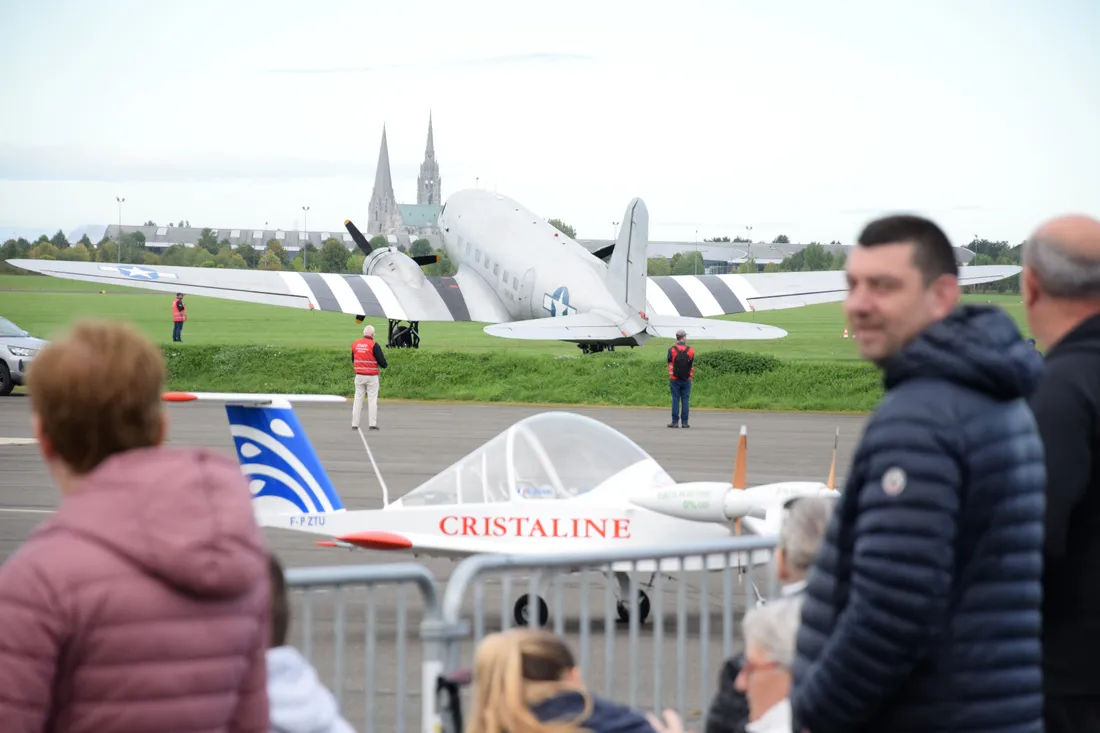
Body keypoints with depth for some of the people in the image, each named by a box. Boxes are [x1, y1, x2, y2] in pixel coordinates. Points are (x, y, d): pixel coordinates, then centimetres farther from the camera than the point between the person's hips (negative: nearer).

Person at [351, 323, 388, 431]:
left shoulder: (355, 344, 3)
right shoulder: (374, 345, -12)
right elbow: (382, 362, -11)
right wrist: (384, 365, 10)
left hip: (359, 376, 4)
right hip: (372, 377, -4)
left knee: (358, 399, 8)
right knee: (372, 400, 2)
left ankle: (354, 424, 6)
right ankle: (372, 424, -1)